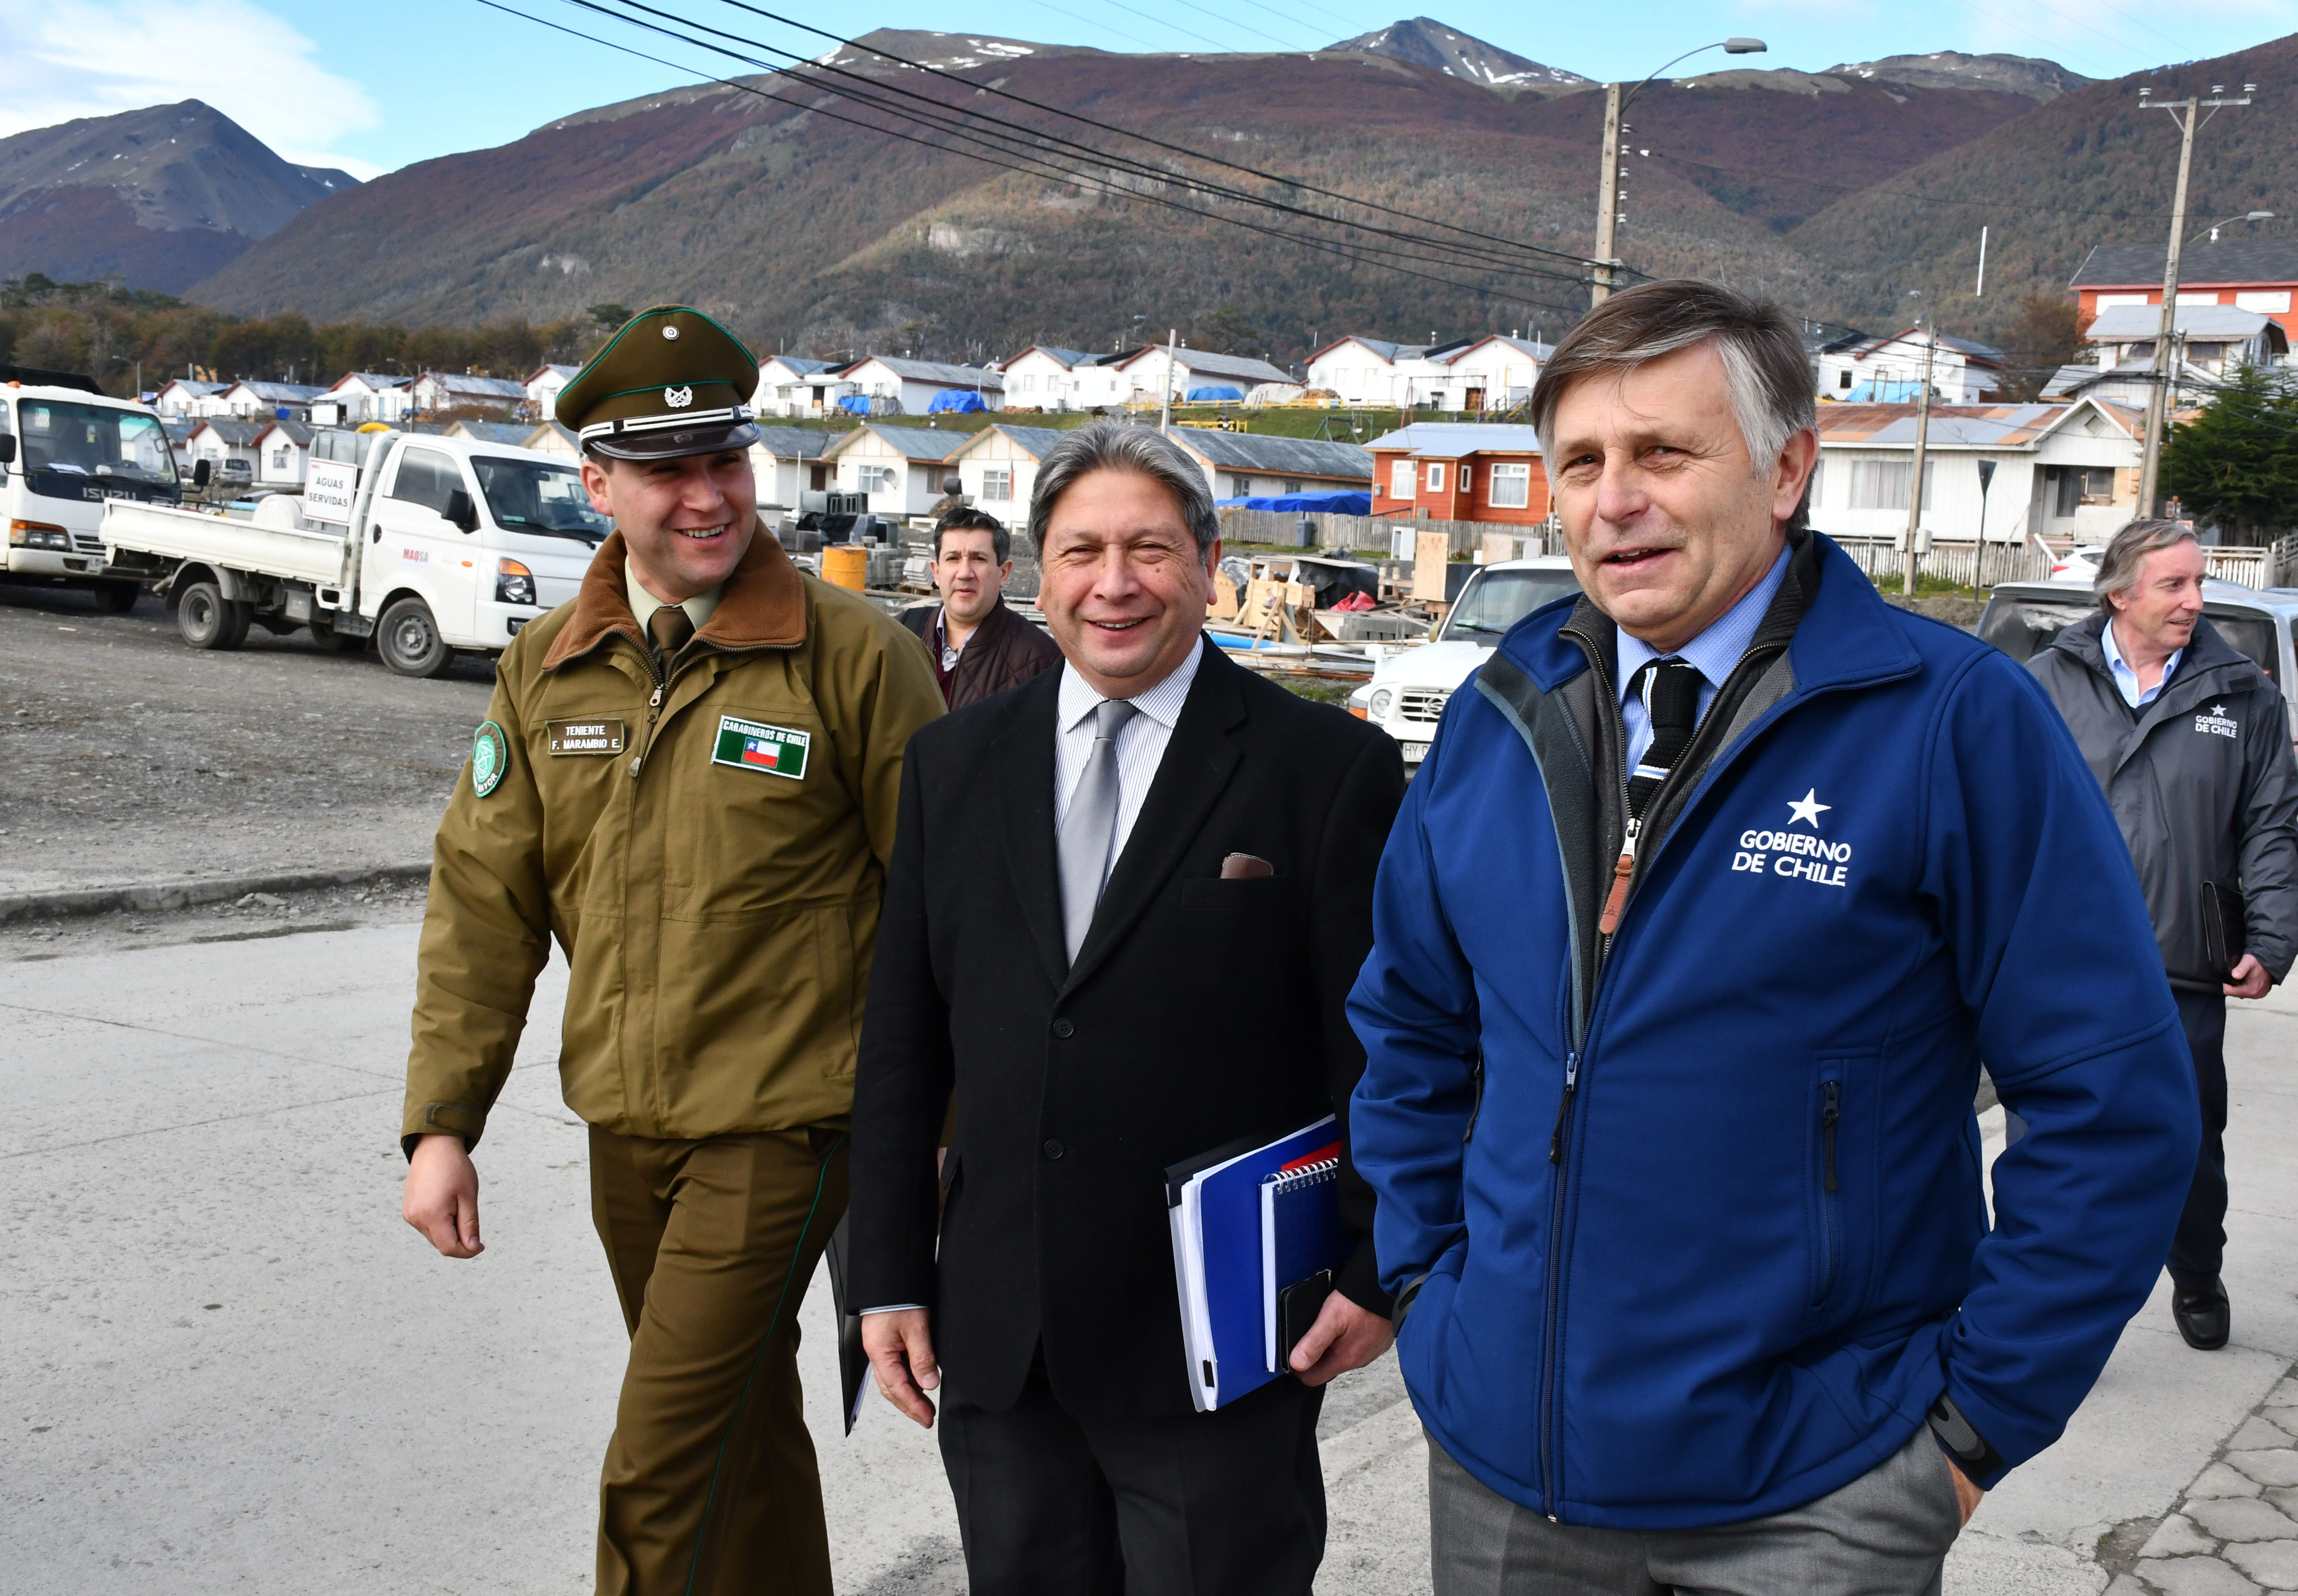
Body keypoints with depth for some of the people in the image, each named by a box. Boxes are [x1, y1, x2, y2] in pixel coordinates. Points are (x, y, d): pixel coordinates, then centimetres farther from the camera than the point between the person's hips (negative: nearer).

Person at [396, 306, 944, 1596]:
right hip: (626, 1129, 6)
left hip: (784, 1126, -5)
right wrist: (444, 1122, 1)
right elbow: (484, 904, 6)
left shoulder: (855, 655, -12)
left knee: (665, 1469, -6)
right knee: (744, 1423, 23)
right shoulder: (546, 669, 3)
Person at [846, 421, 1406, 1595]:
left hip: (1219, 1357, -4)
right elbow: (901, 1044, 7)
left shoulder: (1329, 768, -6)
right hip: (997, 1339, 4)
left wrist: (1377, 1272, -6)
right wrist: (889, 1276, 5)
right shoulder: (952, 763, 6)